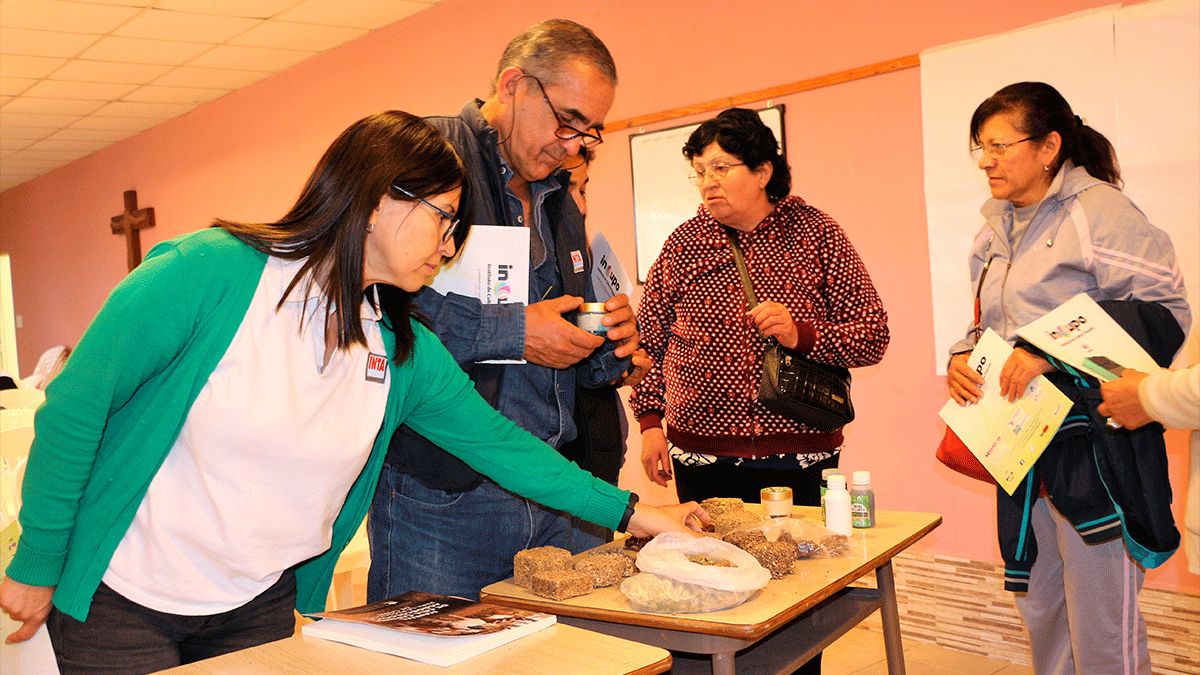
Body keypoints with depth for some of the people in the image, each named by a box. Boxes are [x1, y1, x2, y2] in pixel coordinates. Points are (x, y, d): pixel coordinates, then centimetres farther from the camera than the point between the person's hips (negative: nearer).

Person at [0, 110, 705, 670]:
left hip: (258, 605, 5)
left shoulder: (405, 352, -4)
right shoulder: (211, 270, -20)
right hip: (120, 600, -4)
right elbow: (73, 410, -14)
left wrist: (629, 511, 4)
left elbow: (500, 442, 4)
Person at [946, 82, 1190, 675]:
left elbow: (1165, 309, -18)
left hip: (1091, 442, -8)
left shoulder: (1098, 210, -11)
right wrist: (961, 359, 1)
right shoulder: (997, 226, 14)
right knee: (1041, 615, 19)